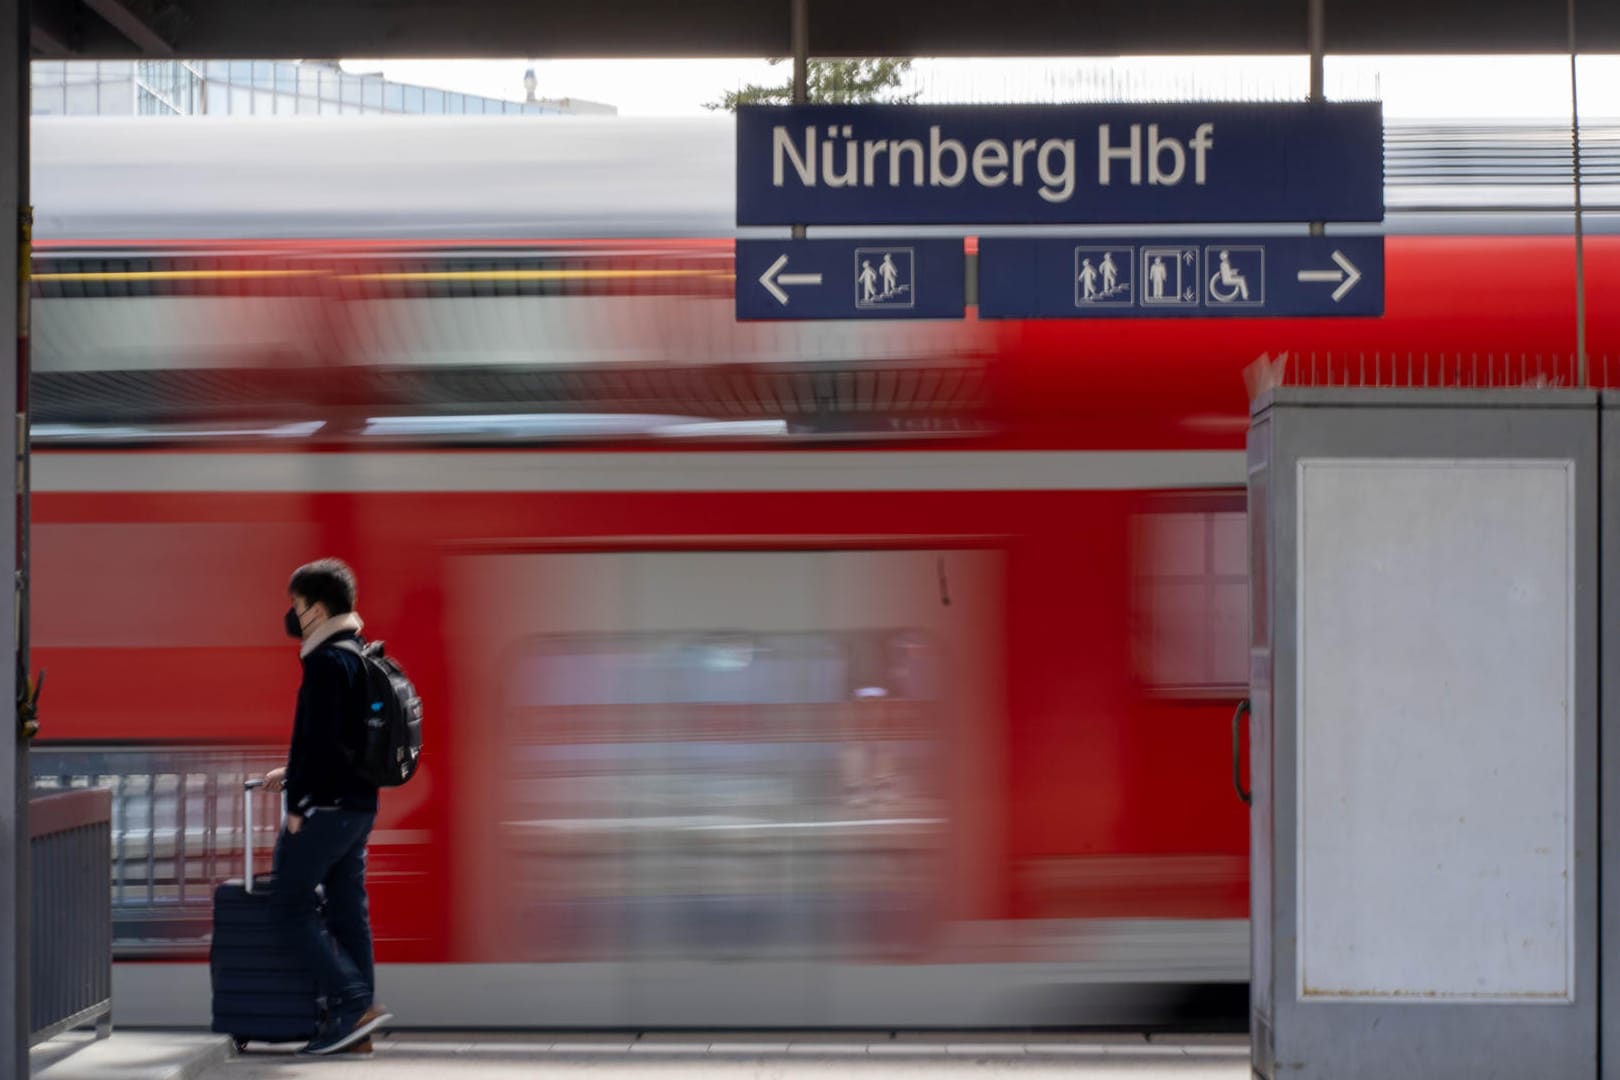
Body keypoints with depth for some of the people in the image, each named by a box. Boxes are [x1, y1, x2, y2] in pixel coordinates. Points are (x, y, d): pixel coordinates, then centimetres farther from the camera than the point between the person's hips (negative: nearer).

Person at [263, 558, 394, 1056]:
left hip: (326, 807, -9)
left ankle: (356, 1001, -10)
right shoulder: (360, 657, 15)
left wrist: (297, 803, -15)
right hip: (359, 805, 9)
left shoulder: (327, 662, -15)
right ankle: (353, 1028, 9)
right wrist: (293, 773, 25)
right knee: (347, 912, 9)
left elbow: (318, 737, -20)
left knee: (291, 906, -2)